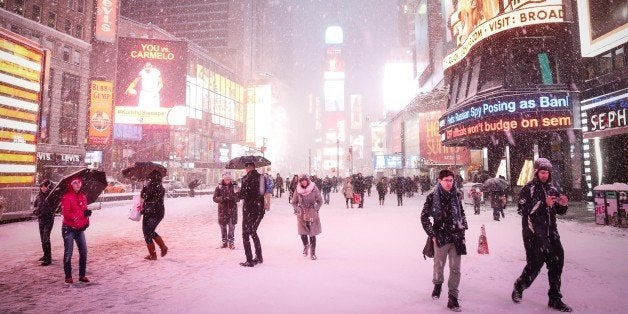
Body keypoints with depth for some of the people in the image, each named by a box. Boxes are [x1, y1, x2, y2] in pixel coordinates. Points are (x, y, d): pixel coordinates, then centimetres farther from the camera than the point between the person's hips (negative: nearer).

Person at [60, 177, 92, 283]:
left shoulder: (83, 196, 8)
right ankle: (68, 276, 12)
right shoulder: (66, 197, -11)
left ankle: (82, 275, 14)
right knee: (68, 252, 0)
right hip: (69, 228, -6)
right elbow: (66, 214, -17)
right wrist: (82, 214, -22)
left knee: (84, 252, 4)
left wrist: (87, 222, 0)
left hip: (80, 228, 6)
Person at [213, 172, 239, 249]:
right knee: (223, 226, 8)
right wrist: (222, 198, -19)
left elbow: (238, 198, 0)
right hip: (222, 209, 1)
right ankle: (224, 242, 23)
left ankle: (231, 242, 11)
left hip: (232, 209, 0)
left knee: (231, 226, -1)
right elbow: (215, 198, -2)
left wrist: (233, 197, -22)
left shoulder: (234, 186, 1)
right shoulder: (219, 187, 0)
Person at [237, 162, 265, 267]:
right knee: (253, 232, 21)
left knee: (246, 234, 4)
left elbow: (242, 194, -15)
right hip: (260, 208, 7)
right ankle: (259, 257, 24)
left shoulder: (247, 178, -12)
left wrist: (237, 193, 6)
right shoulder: (261, 177, 7)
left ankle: (249, 260, 2)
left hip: (249, 209, -6)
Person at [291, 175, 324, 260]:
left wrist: (316, 209, -4)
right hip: (301, 215, 2)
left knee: (312, 234, -1)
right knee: (302, 234, 0)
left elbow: (320, 201, 4)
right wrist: (298, 209, -3)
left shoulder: (314, 189, -5)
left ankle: (312, 252, 14)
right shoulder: (298, 190, 0)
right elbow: (294, 202, 10)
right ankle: (306, 246, 31)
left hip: (312, 214, -1)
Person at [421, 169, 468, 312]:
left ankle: (453, 298, 15)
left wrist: (463, 225, 5)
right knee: (439, 265, 10)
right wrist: (432, 234, -6)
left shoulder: (456, 195, 3)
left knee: (455, 269, 4)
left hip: (456, 237, 3)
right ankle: (437, 284, 40)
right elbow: (424, 217, -4)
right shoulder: (433, 197, -9)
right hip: (441, 237, -3)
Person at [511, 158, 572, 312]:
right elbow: (522, 210, -17)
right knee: (535, 263, -4)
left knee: (557, 262, 5)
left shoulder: (552, 188, 10)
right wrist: (544, 203, -22)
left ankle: (555, 299, 20)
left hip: (551, 232, 6)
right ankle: (519, 287, 23)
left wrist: (563, 204, -5)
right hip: (533, 233, -6)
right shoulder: (528, 189, -7)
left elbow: (560, 211, 17)